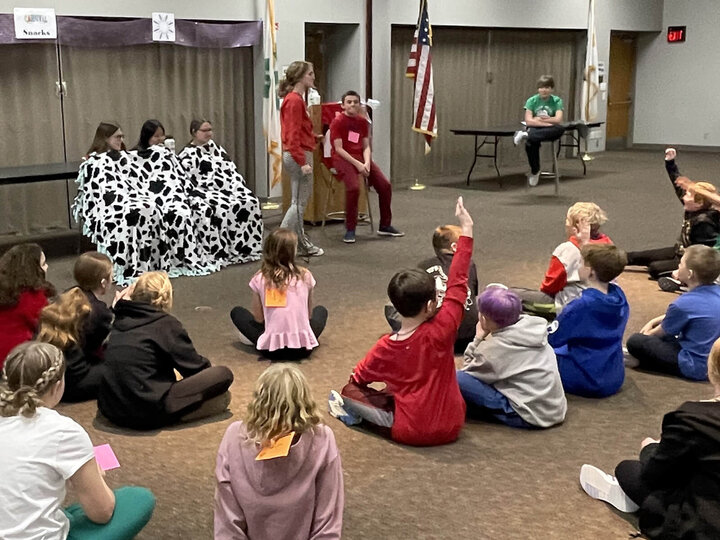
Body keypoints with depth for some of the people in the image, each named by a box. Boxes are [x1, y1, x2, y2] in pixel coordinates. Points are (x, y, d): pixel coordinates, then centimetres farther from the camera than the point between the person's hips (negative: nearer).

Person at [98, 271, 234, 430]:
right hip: (146, 414, -7)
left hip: (110, 409, 8)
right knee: (223, 374, -5)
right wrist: (208, 368, 22)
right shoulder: (166, 323, -6)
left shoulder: (121, 320, 12)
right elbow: (194, 367, 0)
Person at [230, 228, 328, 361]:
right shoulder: (305, 275, -2)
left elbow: (258, 318, 1)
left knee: (236, 312, 21)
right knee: (321, 310, 32)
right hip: (303, 348, 1)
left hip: (272, 349, -1)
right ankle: (301, 340, 13)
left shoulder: (260, 278, -4)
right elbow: (309, 314, 7)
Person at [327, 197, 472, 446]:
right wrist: (466, 229, -6)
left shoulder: (385, 347, -9)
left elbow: (358, 378, 7)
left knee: (349, 392, 16)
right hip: (450, 428, 0)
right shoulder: (441, 331, -14)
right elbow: (457, 284, -10)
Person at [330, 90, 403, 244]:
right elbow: (338, 148, -13)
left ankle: (385, 226, 11)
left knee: (385, 185, -5)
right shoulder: (337, 122, -7)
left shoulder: (362, 121, 11)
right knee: (353, 187, -31)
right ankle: (350, 230, -19)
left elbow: (366, 146, 9)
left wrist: (366, 163, -11)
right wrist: (357, 164, -19)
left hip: (361, 157, 6)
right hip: (343, 159, -6)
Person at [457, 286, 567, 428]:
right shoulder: (533, 326, 2)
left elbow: (468, 371, -1)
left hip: (530, 415, -8)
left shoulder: (495, 347, -18)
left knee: (458, 379, -15)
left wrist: (478, 338, 0)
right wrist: (484, 340, 5)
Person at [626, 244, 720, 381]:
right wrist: (653, 322, 18)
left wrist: (646, 335, 15)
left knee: (635, 342, -7)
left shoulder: (683, 303, -25)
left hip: (695, 368, -9)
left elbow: (661, 332, -4)